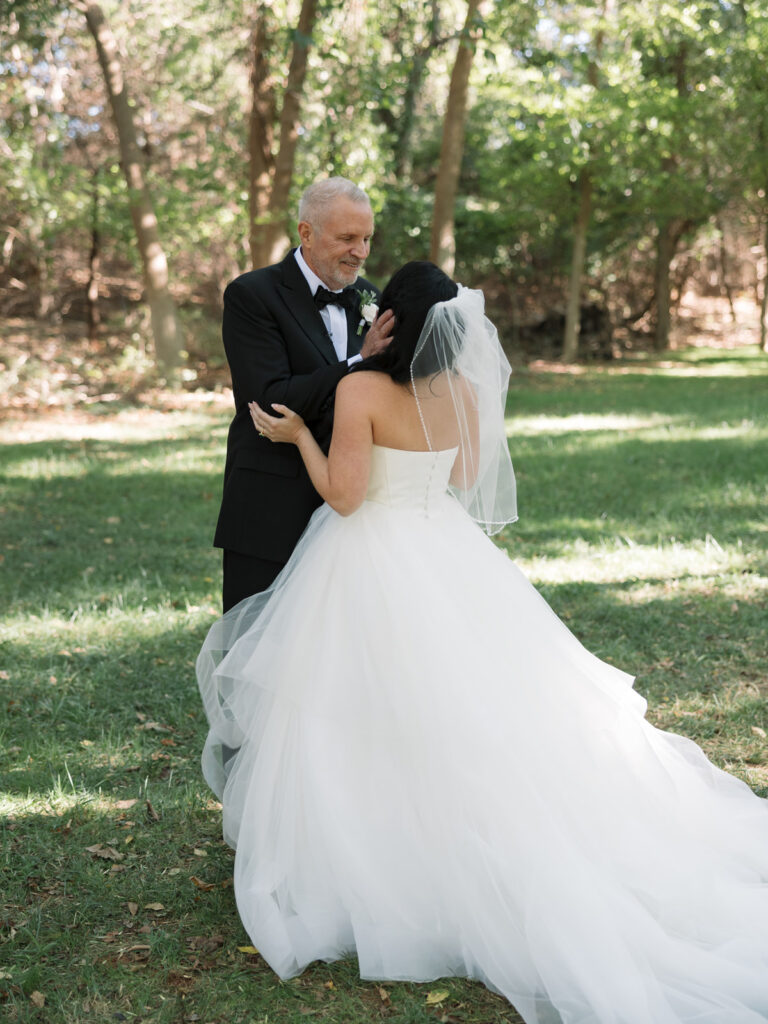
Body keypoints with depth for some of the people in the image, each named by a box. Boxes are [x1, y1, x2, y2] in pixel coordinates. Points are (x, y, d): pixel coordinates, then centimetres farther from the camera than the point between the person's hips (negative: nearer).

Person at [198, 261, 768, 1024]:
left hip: (370, 568, -6)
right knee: (470, 709, 16)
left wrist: (297, 435, -7)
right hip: (444, 558, 6)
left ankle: (369, 865, 18)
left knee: (375, 722, 6)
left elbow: (344, 495, -18)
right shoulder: (463, 389, -2)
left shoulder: (362, 389, -20)